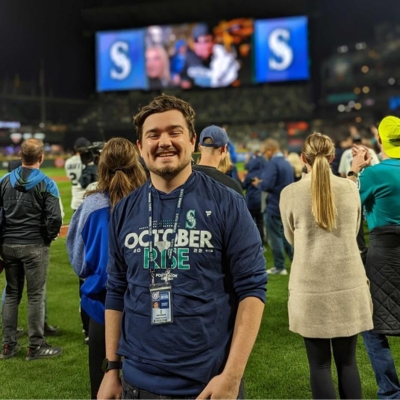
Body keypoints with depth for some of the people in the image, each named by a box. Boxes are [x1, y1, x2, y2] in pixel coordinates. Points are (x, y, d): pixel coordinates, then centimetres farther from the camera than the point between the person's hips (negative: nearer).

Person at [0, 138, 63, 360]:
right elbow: (55, 218, -16)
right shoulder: (46, 184, -10)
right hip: (34, 246, -4)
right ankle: (36, 346, 10)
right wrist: (48, 238, 1)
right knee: (36, 295, 4)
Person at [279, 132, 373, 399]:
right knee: (347, 361, 12)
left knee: (320, 364, 7)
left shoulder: (290, 193, -6)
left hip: (310, 286, -2)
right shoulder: (351, 188, 2)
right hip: (349, 283, 2)